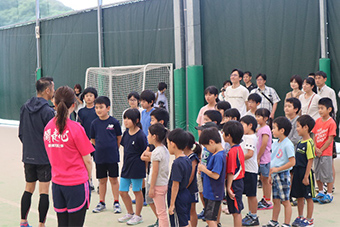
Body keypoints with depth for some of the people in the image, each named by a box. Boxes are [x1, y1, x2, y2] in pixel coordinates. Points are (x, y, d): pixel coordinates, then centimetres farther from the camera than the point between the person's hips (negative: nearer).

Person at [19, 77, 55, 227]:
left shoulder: (25, 108, 4)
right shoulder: (48, 111, -16)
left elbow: (21, 133, 10)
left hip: (28, 157, 6)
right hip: (44, 158, -6)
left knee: (28, 189, 16)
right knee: (44, 192, 1)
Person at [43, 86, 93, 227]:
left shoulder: (48, 128, 2)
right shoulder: (76, 128, -15)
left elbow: (51, 156, 12)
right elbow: (87, 160, -9)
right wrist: (89, 177, 7)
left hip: (57, 183, 6)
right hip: (77, 183, -5)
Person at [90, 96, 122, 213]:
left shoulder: (114, 122, -7)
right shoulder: (94, 123, 0)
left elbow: (119, 137, 4)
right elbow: (93, 139, 10)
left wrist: (114, 149, 5)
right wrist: (100, 147, 4)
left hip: (112, 156, -2)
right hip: (99, 156, 2)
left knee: (113, 179, 4)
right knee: (102, 180, 12)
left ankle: (116, 202, 15)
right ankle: (101, 203, 23)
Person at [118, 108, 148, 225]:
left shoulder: (140, 136, -16)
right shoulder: (126, 133, 5)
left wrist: (144, 171, -7)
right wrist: (124, 167, 15)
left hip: (137, 168, -7)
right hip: (126, 167, 7)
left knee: (137, 191, 6)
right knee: (122, 192, 11)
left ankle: (138, 216, 21)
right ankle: (130, 213, 30)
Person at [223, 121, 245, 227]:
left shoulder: (232, 152, -21)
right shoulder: (239, 148, 8)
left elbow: (231, 172, -21)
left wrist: (229, 188, -17)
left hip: (234, 184, -9)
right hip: (239, 182, 9)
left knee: (236, 212, -1)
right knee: (236, 211, 17)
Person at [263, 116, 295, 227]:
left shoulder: (288, 144, -15)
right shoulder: (275, 144, 10)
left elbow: (292, 162, -20)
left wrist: (277, 169, -18)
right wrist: (270, 175, 17)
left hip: (283, 175, -8)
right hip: (275, 176, 8)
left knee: (285, 201, 1)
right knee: (275, 200, 16)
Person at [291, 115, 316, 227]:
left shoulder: (309, 143, -16)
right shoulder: (300, 142, 9)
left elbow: (310, 161, -17)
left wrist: (306, 176, -18)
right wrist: (294, 173, 17)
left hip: (306, 173, -8)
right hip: (297, 172, 8)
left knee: (308, 197, 4)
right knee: (299, 196, 15)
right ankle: (300, 217, 28)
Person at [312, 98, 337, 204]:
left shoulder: (331, 123, -12)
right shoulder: (317, 121, 6)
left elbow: (330, 139, -13)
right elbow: (314, 136, 6)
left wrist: (321, 150, -12)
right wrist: (315, 148, -8)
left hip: (326, 153, -6)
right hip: (316, 153, 6)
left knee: (327, 174, 1)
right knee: (317, 174, 14)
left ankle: (329, 194, 12)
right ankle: (321, 192, 28)